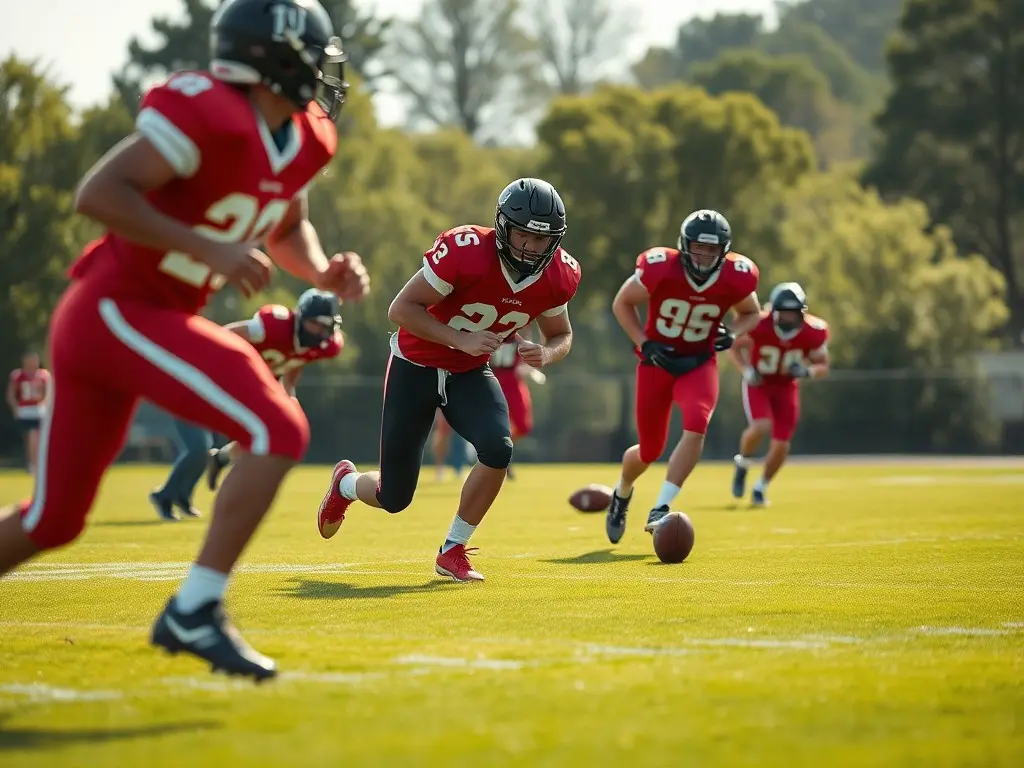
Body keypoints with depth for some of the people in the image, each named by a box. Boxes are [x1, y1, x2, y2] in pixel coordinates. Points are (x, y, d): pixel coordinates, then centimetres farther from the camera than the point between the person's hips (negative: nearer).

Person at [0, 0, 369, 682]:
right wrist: (211, 250, -26)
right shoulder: (208, 114, -20)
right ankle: (194, 613, -12)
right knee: (278, 432, -17)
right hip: (118, 311, -9)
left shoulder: (302, 140, 7)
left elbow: (288, 228, 26)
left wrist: (324, 273, 5)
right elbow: (97, 193, -23)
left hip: (118, 318, 9)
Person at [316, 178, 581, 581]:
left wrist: (547, 353, -19)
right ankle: (346, 482, 41)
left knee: (498, 450, -27)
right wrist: (461, 339, -34)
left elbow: (561, 334, 5)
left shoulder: (558, 275, -14)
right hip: (416, 366, -4)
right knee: (394, 499, 1)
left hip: (471, 373, 4)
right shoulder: (465, 250, -30)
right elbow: (401, 309, -24)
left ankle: (453, 551, -5)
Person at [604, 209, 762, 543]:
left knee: (696, 426, -28)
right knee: (650, 450, 7)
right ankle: (622, 493, 41)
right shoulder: (659, 268, -21)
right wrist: (645, 344, -15)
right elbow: (622, 304, -5)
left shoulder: (736, 277, -14)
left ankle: (660, 509, -25)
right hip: (658, 361, -1)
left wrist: (731, 334, -13)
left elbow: (751, 313, 8)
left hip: (699, 362, 1)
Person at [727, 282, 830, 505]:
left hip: (786, 386, 3)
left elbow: (823, 366, -5)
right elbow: (735, 348, -8)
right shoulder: (759, 326, -26)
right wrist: (746, 370, -26)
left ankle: (761, 487, 25)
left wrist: (807, 371, -27)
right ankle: (742, 463, 4)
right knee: (761, 426, -28)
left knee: (781, 445, -1)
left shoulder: (813, 332, -20)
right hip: (758, 383, -3)